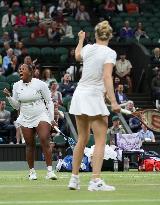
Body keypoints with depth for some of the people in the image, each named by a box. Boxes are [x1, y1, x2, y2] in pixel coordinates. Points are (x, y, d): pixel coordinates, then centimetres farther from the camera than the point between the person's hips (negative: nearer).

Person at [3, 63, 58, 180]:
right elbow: (16, 106, 12)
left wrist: (52, 118, -3)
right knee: (30, 145, 2)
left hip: (41, 117, -4)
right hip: (25, 119, 4)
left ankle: (50, 171, -20)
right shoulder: (17, 86, 7)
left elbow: (49, 102, 2)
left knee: (45, 142, -17)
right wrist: (9, 96, -5)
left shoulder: (40, 84, -4)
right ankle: (32, 171, 11)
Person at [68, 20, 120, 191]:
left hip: (79, 95, 7)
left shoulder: (88, 48, 7)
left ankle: (74, 179, 17)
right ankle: (95, 181, -14)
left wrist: (81, 39, 49)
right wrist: (113, 101, -25)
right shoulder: (109, 53, -11)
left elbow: (77, 55, 31)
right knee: (100, 142, -5)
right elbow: (107, 77, -22)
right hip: (94, 97, -7)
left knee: (82, 139, 16)